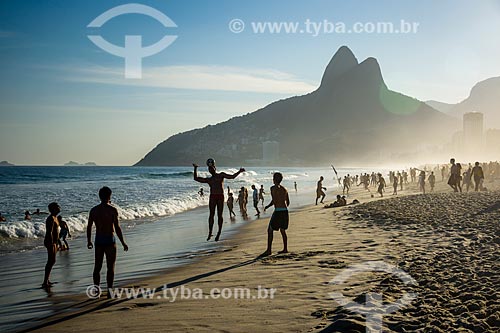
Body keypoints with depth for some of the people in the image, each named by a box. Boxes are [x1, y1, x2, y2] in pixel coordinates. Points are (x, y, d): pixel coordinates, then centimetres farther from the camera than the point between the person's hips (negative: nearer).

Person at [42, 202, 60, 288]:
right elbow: (49, 233, -23)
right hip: (50, 242, -10)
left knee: (51, 261, 14)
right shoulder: (51, 219, -17)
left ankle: (47, 280, 21)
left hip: (53, 242, 10)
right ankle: (45, 282, -9)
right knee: (51, 261, -10)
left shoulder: (55, 217, 15)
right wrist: (51, 244, -25)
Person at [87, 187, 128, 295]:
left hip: (98, 241, 4)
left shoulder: (94, 210, 2)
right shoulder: (112, 210, -12)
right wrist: (123, 242, -6)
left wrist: (89, 241, 19)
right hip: (109, 241, -4)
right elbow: (117, 228, -13)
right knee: (110, 267, 4)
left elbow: (89, 227, 7)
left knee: (97, 267, 13)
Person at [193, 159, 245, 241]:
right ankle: (210, 233, -2)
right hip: (212, 197, 1)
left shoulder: (221, 175, 15)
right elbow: (196, 178, 16)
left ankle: (219, 232, 8)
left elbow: (232, 176, 7)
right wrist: (195, 169, 16)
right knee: (211, 214, -5)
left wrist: (239, 172, -5)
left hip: (220, 197, -1)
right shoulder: (208, 180, 19)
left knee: (219, 215, -1)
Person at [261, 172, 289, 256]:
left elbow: (274, 201, -15)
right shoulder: (284, 189, 14)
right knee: (283, 230, 18)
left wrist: (267, 206, 1)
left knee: (270, 230, -2)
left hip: (278, 211, -7)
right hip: (285, 211, 7)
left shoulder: (273, 188, -7)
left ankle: (269, 250, -6)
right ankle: (285, 249, 20)